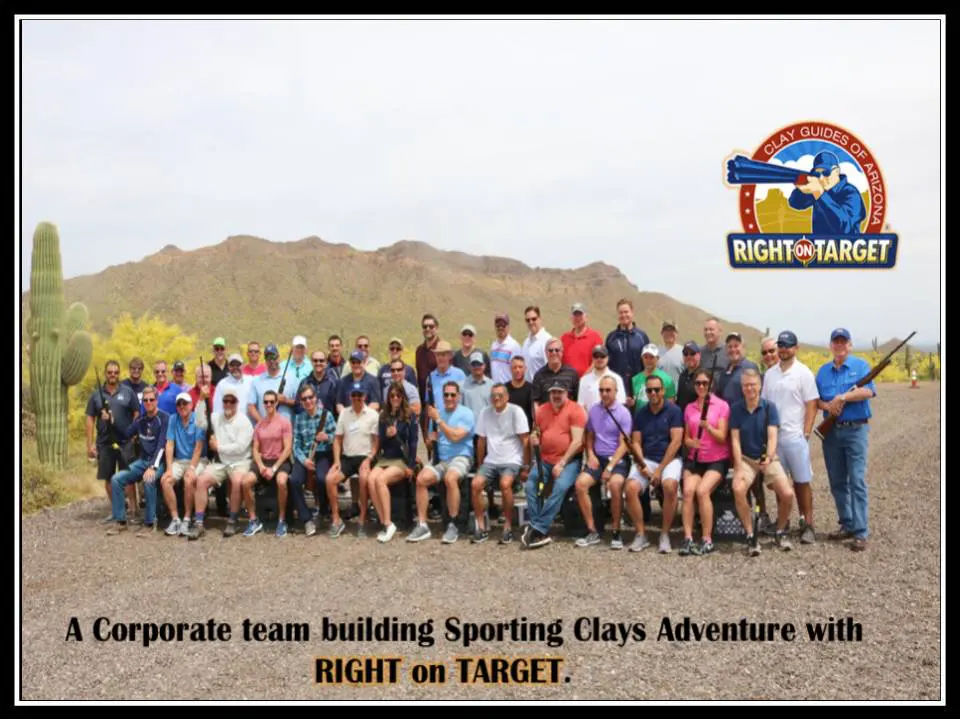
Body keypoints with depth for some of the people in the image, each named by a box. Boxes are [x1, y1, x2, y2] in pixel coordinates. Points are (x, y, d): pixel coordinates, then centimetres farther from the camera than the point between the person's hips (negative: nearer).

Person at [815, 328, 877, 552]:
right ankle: (847, 525, 19)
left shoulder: (861, 366, 0)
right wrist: (827, 406, -10)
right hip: (831, 431, 5)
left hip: (856, 430, -5)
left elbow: (869, 391, -14)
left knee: (857, 481, -9)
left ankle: (861, 533, -8)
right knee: (837, 482, 9)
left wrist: (842, 397, -18)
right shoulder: (823, 371, 13)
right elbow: (815, 399, 10)